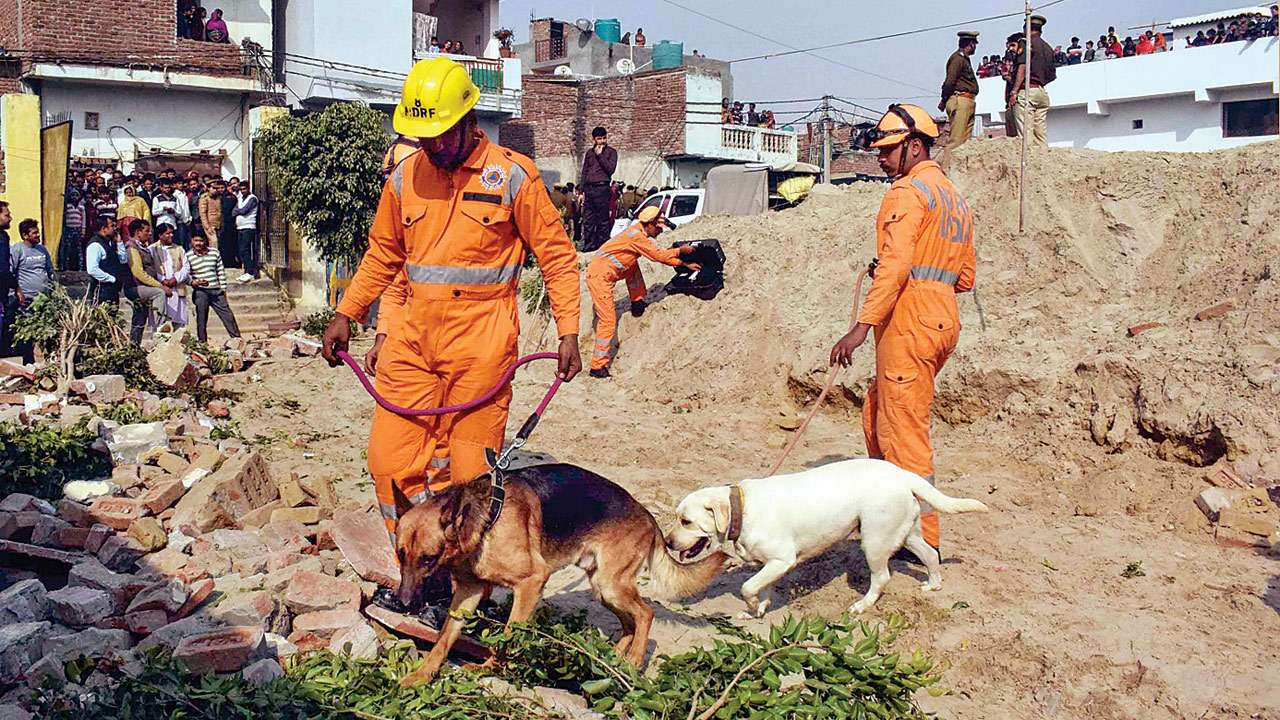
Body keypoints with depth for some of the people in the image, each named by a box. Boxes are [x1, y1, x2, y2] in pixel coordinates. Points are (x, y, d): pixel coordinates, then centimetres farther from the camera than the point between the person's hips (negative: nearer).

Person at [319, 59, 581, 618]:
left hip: (479, 343, -4)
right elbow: (382, 255, 21)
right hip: (411, 340, 5)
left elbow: (556, 256, 2)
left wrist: (568, 333, -4)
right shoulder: (404, 179, 9)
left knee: (467, 469, 0)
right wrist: (345, 315, 16)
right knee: (391, 459, 2)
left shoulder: (512, 176, -3)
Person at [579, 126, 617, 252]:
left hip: (602, 188, -5)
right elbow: (584, 173, 19)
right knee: (588, 219, 3)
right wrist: (581, 191, 13)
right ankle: (589, 245, 8)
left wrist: (600, 155, -8)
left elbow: (611, 169, -9)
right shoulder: (589, 153, 19)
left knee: (603, 220, -5)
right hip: (588, 188, 5)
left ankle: (602, 245, -2)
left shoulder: (611, 152, 6)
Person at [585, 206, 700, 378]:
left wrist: (685, 264, 16)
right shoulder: (637, 236, -16)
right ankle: (598, 367, -11)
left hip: (603, 272, 9)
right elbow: (660, 256, -13)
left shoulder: (639, 233, 14)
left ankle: (637, 303, 30)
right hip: (600, 276, -9)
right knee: (608, 321, -11)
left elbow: (660, 256, 19)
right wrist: (681, 250, 1)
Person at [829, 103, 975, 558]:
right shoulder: (955, 199, 22)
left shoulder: (908, 191, -8)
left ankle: (922, 539, 0)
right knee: (876, 415, 19)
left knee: (904, 431, -5)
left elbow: (896, 262, -22)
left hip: (908, 321, -10)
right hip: (944, 319, 10)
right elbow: (965, 277, 23)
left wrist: (863, 326, -27)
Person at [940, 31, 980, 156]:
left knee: (966, 138, 9)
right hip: (960, 100, -10)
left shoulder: (964, 58, 23)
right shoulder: (958, 58, -9)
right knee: (956, 138, -14)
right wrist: (944, 101, -13)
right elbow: (949, 82, -16)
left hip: (968, 102, 10)